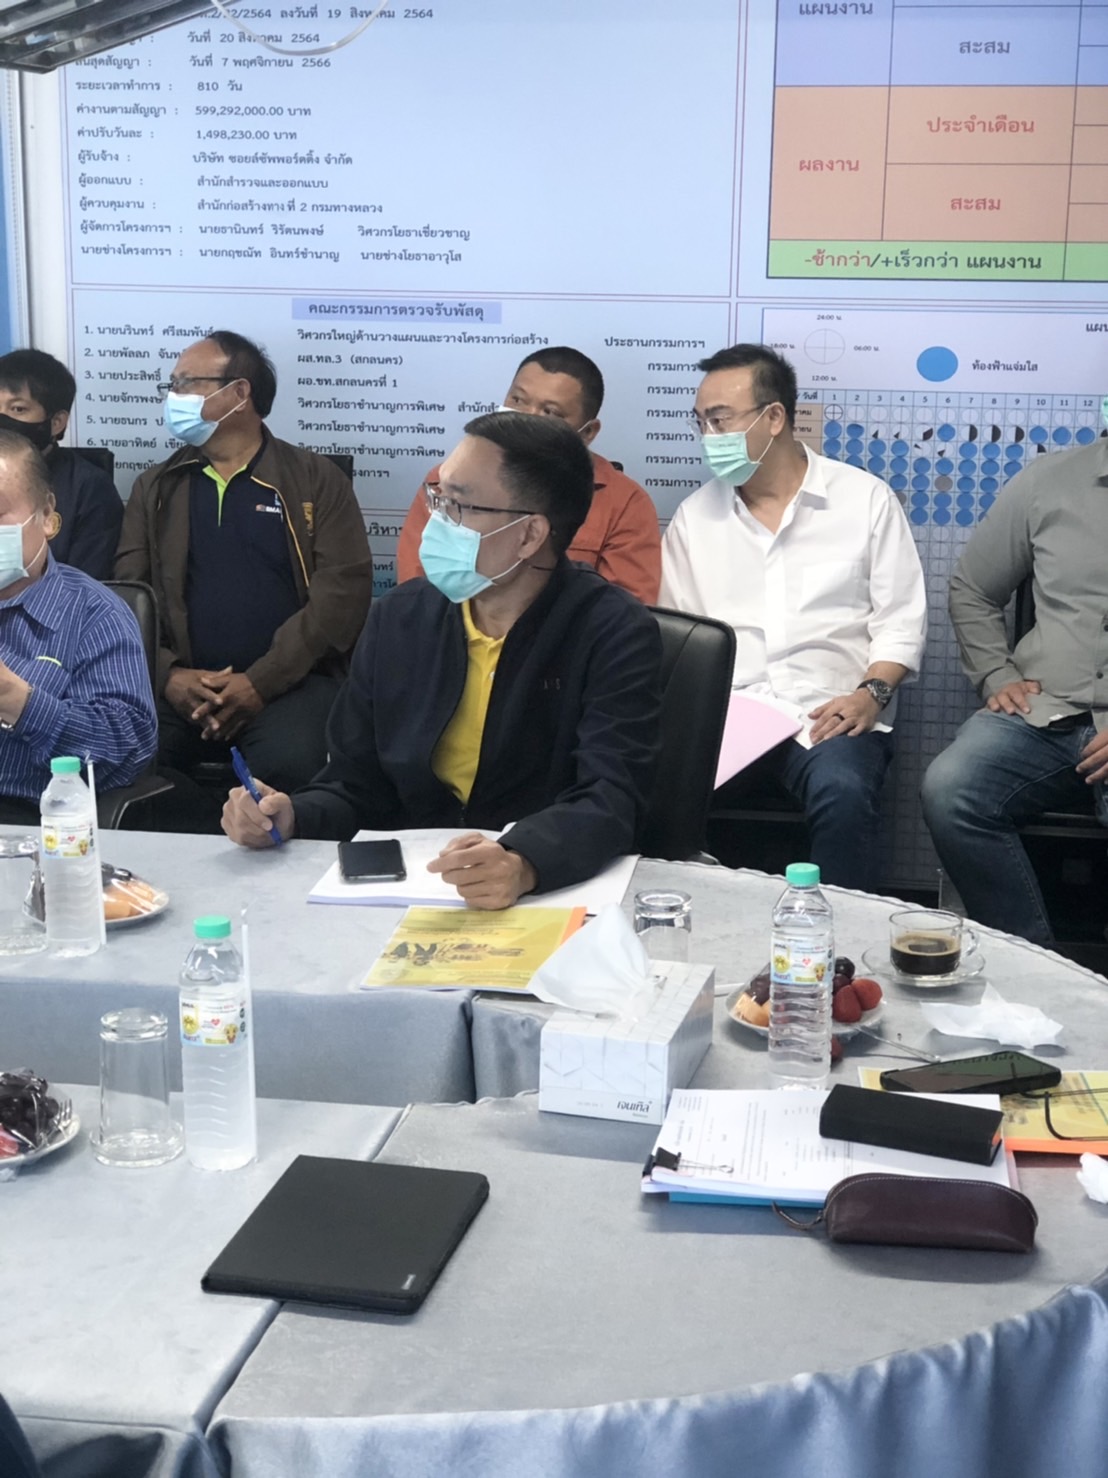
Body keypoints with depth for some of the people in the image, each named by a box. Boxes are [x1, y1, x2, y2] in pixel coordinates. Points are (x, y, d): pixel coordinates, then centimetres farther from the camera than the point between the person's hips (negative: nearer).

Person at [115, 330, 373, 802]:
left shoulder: (317, 480, 7)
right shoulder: (156, 488, 17)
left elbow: (345, 586, -4)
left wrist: (260, 682, -13)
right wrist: (168, 675, -11)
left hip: (287, 681, -2)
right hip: (180, 686, 3)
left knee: (289, 763, -33)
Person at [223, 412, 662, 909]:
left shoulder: (615, 635, -9)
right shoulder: (398, 618, 5)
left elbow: (610, 801, -21)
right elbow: (355, 788, 10)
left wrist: (523, 864, -41)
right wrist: (291, 817, -12)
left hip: (552, 893, -4)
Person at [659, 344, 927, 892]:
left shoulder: (866, 499, 8)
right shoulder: (695, 515, 16)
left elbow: (900, 621, 6)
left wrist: (872, 692, -11)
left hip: (828, 716, -2)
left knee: (843, 794, -34)